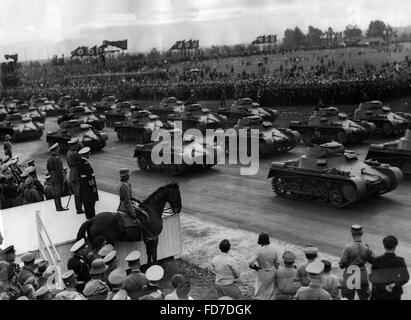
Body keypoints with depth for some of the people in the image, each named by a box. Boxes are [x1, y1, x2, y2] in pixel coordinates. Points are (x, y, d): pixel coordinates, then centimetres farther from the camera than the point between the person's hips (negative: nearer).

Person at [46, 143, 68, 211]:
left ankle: (58, 206, 20)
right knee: (58, 193, -5)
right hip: (57, 178, -10)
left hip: (52, 177, 10)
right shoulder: (56, 159, -21)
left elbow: (48, 168, 19)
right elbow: (59, 170, -21)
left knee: (55, 193, 13)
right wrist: (62, 178, -15)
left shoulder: (50, 158, 10)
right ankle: (59, 207, -2)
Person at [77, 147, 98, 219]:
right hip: (88, 185, -9)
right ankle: (91, 216, 4)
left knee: (86, 202, 16)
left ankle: (89, 216, 24)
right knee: (90, 202, -2)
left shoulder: (80, 162, 7)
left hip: (82, 184, 9)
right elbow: (89, 176, -23)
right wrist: (93, 186, -17)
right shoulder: (85, 164, -22)